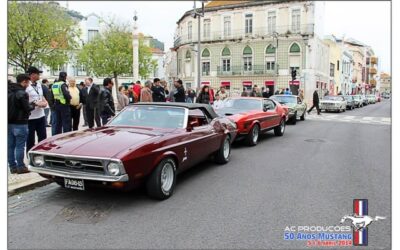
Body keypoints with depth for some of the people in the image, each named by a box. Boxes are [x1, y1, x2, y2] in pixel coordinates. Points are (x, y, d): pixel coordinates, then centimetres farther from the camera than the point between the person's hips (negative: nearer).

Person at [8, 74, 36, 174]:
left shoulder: (9, 92, 9)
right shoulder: (22, 93, -15)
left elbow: (12, 106, 14)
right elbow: (27, 109, -15)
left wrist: (30, 104, 13)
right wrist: (33, 104, 4)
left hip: (9, 123, 7)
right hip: (20, 124, -7)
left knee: (10, 146, 10)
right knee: (20, 146, 0)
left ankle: (12, 166, 16)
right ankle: (20, 167, 5)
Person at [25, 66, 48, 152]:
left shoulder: (39, 85, 10)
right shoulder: (26, 86, -14)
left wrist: (45, 102, -1)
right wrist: (37, 104, -19)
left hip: (41, 115, 7)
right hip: (30, 117, -7)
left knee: (43, 137, 15)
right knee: (30, 139, 5)